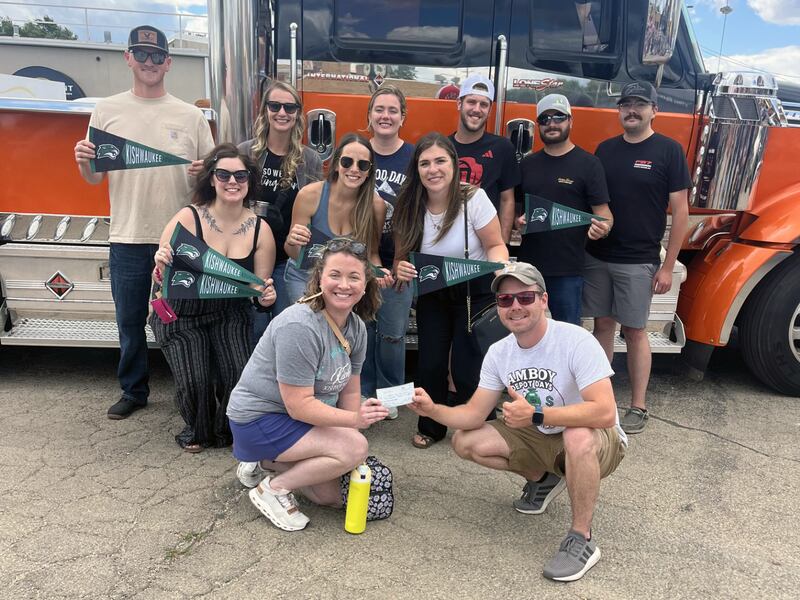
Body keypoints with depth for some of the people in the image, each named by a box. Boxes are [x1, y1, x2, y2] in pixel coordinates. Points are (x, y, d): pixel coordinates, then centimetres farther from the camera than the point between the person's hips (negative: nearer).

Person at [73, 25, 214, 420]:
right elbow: (94, 177, 7)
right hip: (128, 239, 1)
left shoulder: (191, 116, 4)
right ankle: (133, 391, 28)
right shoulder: (107, 110, 6)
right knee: (130, 321, 11)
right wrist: (83, 162, -15)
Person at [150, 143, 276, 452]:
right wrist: (161, 267, -35)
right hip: (182, 314, -2)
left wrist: (265, 297, -21)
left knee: (239, 379, -17)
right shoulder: (188, 218, -14)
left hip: (230, 315, 2)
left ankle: (226, 431, 19)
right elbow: (161, 278, -13)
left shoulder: (260, 230, -6)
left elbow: (261, 287, 1)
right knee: (195, 382, -18)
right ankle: (197, 432, 20)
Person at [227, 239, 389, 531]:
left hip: (302, 420, 8)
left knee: (334, 495, 8)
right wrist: (355, 420, -36)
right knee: (355, 447, -24)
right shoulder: (300, 327, -28)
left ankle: (265, 464, 21)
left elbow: (349, 390, 3)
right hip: (260, 420, -8)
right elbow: (299, 406, -28)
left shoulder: (356, 327, -2)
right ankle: (273, 489, -7)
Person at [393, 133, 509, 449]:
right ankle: (431, 427, 27)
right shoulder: (409, 208, -11)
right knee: (429, 364, 0)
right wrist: (401, 270, -24)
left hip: (475, 292, -3)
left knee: (467, 369, -7)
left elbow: (496, 245, -11)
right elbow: (402, 255, 0)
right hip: (432, 294, 3)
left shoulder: (473, 199, -19)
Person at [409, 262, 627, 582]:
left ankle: (582, 540, -17)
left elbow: (605, 412, -35)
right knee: (465, 442, -7)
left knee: (578, 437, -41)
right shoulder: (498, 352, -6)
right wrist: (433, 409, -24)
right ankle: (542, 479, 16)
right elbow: (474, 415, -6)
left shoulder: (576, 341, -26)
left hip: (596, 441, -6)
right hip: (540, 439, 6)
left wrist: (535, 415, -38)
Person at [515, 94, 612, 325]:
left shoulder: (588, 163, -2)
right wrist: (517, 221, -5)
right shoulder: (527, 164, 11)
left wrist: (603, 226, -27)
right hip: (528, 264, 4)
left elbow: (602, 210, -4)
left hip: (568, 269, -4)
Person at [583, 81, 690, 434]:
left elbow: (681, 211, -6)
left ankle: (638, 407, 15)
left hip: (638, 262, -4)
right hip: (597, 257, 4)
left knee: (634, 331, 3)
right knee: (603, 325, 11)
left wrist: (667, 267, -10)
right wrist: (582, 245, 2)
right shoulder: (605, 149, 8)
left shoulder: (668, 151, -4)